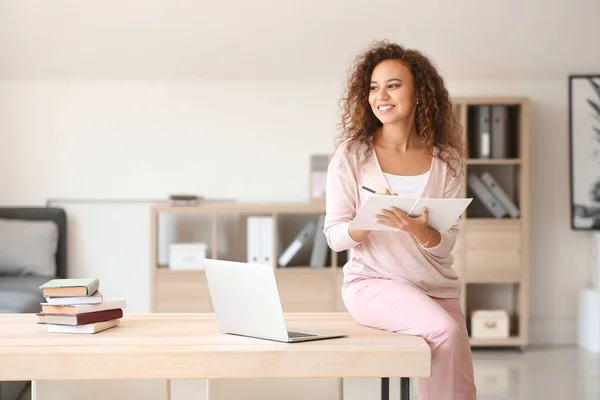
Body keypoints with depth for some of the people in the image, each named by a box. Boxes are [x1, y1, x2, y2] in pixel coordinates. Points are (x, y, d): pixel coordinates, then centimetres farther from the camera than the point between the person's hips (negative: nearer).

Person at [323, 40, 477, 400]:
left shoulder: (446, 160, 3)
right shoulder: (353, 154, -2)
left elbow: (448, 243, -1)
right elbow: (334, 236, -4)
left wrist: (421, 232, -23)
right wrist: (369, 221, -25)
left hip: (437, 285, 3)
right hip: (373, 282, -3)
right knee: (445, 330, -27)